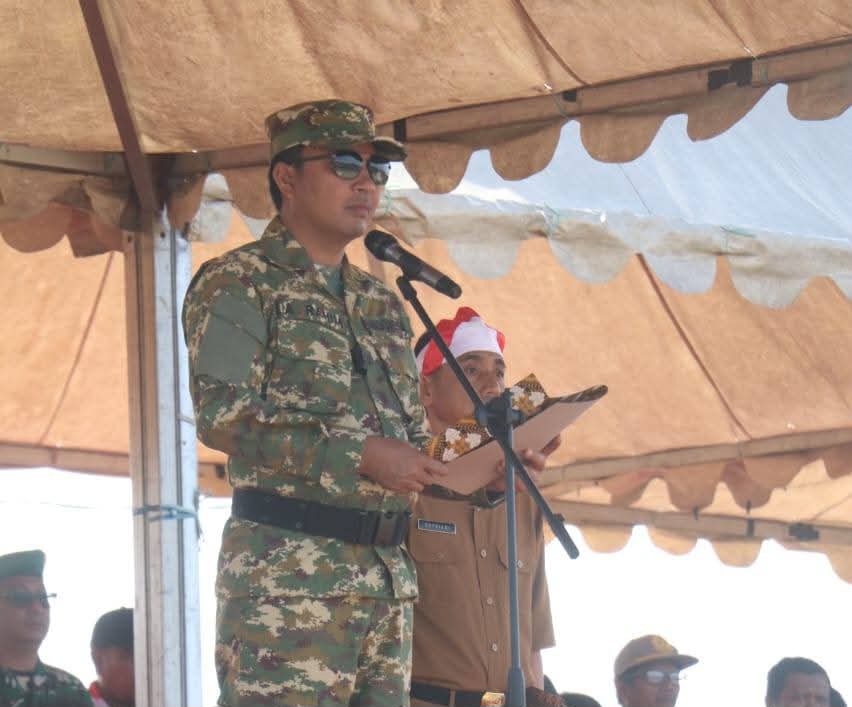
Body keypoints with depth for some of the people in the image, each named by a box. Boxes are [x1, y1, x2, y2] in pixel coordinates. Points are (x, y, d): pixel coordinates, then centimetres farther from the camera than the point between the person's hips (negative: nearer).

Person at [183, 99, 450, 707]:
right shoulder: (237, 285, -2)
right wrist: (359, 455, -18)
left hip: (389, 572, 7)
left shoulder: (384, 304, 22)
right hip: (286, 573, -7)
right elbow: (222, 419, -14)